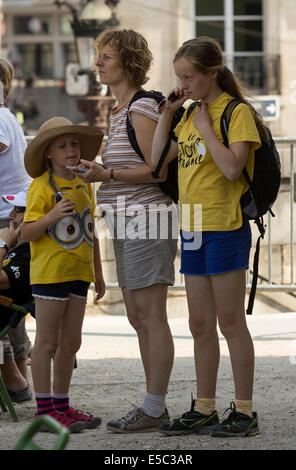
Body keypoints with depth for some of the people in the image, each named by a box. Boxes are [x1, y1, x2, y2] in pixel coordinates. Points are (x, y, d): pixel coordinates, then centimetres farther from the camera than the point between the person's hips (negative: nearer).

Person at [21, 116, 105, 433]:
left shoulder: (84, 186, 13)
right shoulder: (41, 187, -9)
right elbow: (27, 233, -13)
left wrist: (98, 273, 21)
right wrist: (52, 215, -29)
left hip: (78, 274, 7)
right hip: (49, 273, -7)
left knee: (71, 342, 9)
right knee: (47, 342, -3)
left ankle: (61, 404, 17)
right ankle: (44, 409, 0)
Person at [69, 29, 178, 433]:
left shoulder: (142, 109, -12)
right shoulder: (119, 111, 18)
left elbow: (158, 169, -17)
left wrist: (108, 175, -21)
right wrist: (98, 169, 12)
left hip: (145, 220, -10)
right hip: (127, 223, 10)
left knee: (151, 318, -8)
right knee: (138, 319, 11)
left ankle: (154, 409, -5)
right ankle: (154, 406, 16)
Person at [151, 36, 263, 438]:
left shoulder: (237, 112, -9)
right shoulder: (191, 114, 13)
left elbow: (232, 168, -21)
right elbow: (158, 160, 12)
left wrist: (205, 127, -15)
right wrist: (167, 115, 6)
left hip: (225, 229, -7)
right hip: (193, 230, 8)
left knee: (230, 321, -3)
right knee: (200, 325, 10)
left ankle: (244, 411, 3)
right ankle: (204, 409, 17)